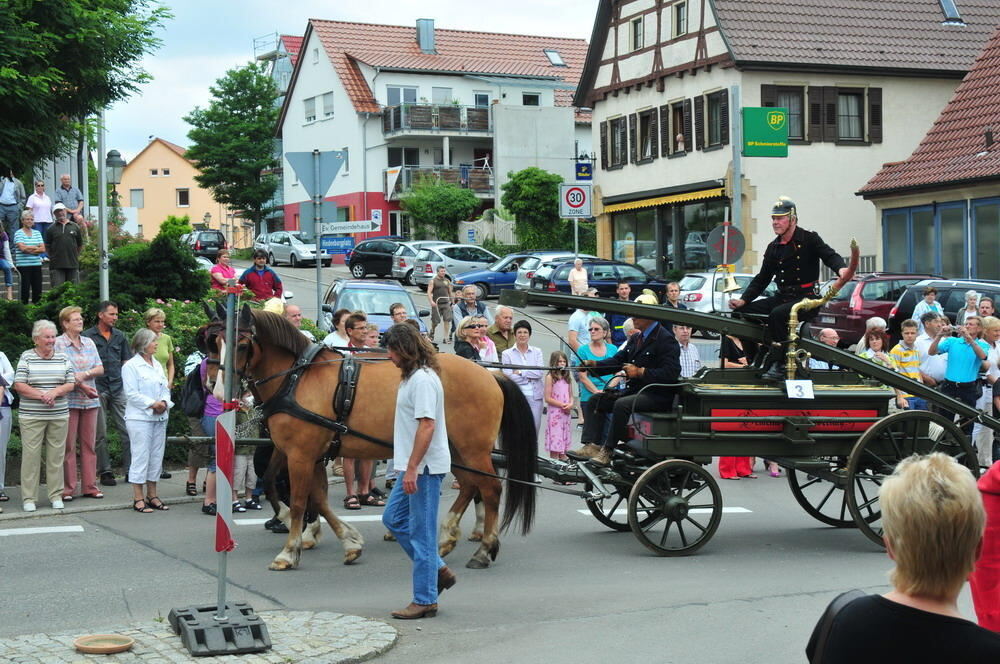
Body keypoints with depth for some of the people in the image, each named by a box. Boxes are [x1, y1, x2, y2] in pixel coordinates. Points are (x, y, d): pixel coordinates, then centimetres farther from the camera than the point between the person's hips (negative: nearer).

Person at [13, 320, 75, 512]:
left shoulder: (63, 358, 10)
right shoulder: (26, 357, 1)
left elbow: (71, 384, 7)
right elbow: (19, 385, -6)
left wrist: (55, 392, -12)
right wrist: (41, 396, -16)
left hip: (59, 416, 3)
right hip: (31, 416, -3)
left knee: (56, 455, 5)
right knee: (31, 455, -2)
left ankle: (56, 495, 14)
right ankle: (28, 498, 4)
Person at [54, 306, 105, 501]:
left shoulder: (89, 343, 14)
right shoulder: (58, 343, -2)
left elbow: (100, 369, 9)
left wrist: (85, 374, -9)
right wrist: (80, 385, -14)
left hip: (90, 400, 5)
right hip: (68, 399, -5)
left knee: (89, 444, 6)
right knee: (68, 445, -3)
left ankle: (90, 486, 11)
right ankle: (67, 488, 2)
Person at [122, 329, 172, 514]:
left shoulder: (157, 365, 16)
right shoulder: (131, 366, -7)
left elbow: (165, 387, 16)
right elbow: (132, 393, -13)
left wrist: (164, 402, -4)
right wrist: (152, 404, -17)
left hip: (160, 417, 7)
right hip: (140, 417, -7)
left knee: (157, 456, 10)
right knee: (141, 456, -5)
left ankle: (152, 495, 18)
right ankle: (138, 498, 0)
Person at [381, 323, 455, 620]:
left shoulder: (422, 379, -18)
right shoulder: (412, 377, 14)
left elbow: (427, 426, -24)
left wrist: (412, 468, -25)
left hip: (425, 467, -11)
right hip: (415, 466, 11)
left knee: (421, 532, -3)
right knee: (393, 519, 17)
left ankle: (425, 600, 6)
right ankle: (439, 570, 22)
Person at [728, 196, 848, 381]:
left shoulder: (809, 239, -1)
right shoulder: (773, 248, 16)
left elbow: (830, 256, -13)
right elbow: (762, 279, 19)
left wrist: (841, 269, -37)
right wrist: (743, 299, 6)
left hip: (807, 298, -7)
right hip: (782, 297, 7)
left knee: (777, 314, -36)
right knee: (742, 312, -6)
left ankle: (777, 363, -28)